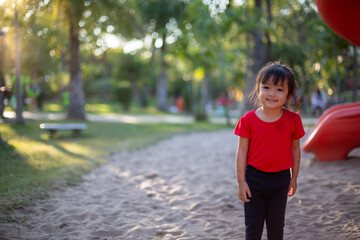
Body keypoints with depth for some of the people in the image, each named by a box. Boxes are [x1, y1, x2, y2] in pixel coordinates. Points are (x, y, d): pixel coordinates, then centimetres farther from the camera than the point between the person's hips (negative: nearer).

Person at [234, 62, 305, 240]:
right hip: (254, 178, -1)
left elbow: (295, 148, 4)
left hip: (280, 179, 1)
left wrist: (294, 178, 9)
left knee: (276, 224, 14)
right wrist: (241, 181, -7)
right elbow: (242, 151, -6)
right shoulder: (248, 120, -10)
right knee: (253, 225, 10)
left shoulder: (293, 120, -6)